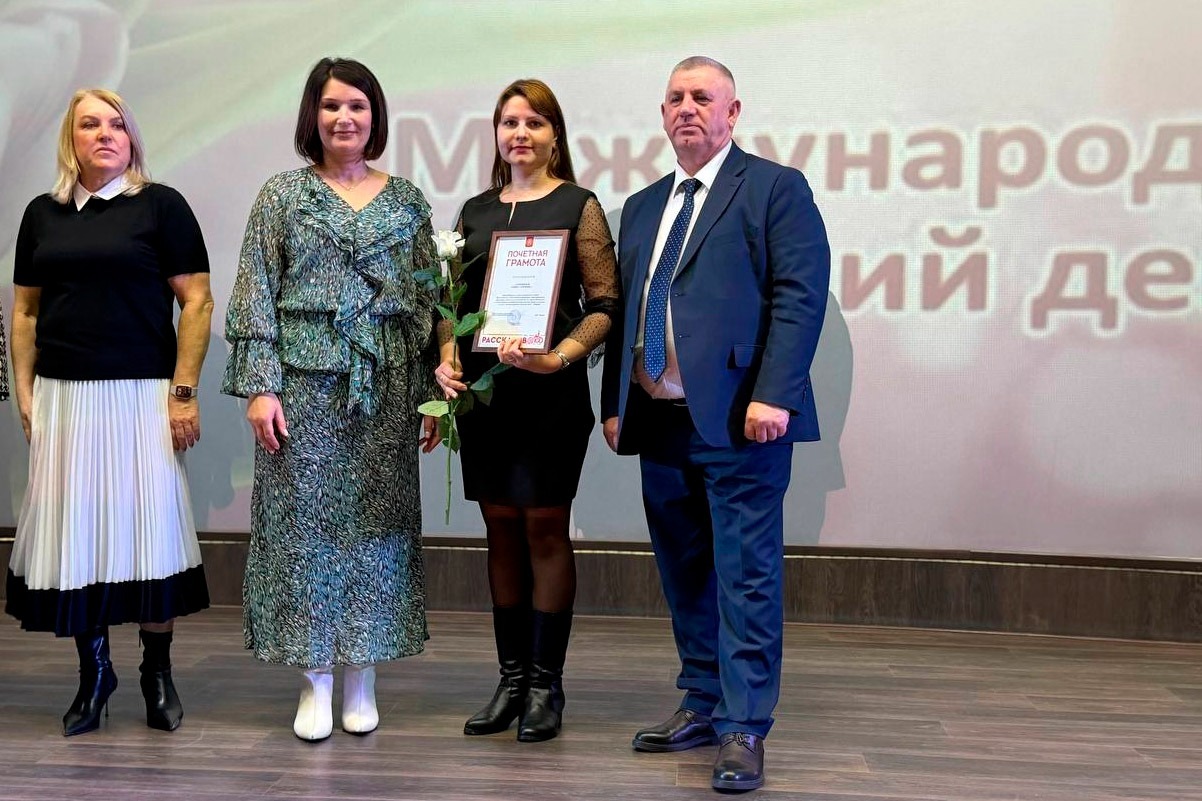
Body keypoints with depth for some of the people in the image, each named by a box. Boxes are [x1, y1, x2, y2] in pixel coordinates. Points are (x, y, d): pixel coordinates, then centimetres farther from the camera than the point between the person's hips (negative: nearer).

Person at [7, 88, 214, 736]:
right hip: (62, 397, 3)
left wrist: (184, 391, -9)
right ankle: (93, 672, 18)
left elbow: (197, 301, -3)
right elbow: (25, 312, 15)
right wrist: (24, 394, 6)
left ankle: (158, 671, 13)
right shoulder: (42, 214, 12)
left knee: (149, 525, -2)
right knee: (73, 530, 5)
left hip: (140, 393, -3)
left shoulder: (160, 205, 1)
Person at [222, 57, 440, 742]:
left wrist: (433, 391, 4)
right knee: (305, 522, 2)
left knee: (376, 521, 5)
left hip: (386, 386, 2)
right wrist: (259, 386, -9)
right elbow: (256, 296, 0)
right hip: (306, 381, -1)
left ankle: (362, 676, 18)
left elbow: (429, 301, 8)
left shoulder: (407, 200, 9)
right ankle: (316, 680, 14)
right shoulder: (283, 195, 4)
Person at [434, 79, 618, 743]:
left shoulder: (578, 206, 0)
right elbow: (453, 298, 16)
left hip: (550, 391, -4)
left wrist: (559, 357, -20)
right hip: (483, 389, 5)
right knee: (500, 528, 9)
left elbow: (603, 305, -5)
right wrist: (447, 360, -1)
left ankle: (546, 683, 11)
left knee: (545, 527, 0)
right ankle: (511, 678, 19)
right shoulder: (475, 210, 14)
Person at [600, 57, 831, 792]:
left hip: (737, 420, -6)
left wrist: (773, 396, -19)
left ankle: (745, 729, 4)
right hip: (659, 422, 7)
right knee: (685, 574, 12)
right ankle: (705, 705, 25)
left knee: (746, 575, -4)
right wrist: (615, 404, 11)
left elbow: (801, 294, -9)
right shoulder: (643, 206, 21)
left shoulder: (775, 187, 1)